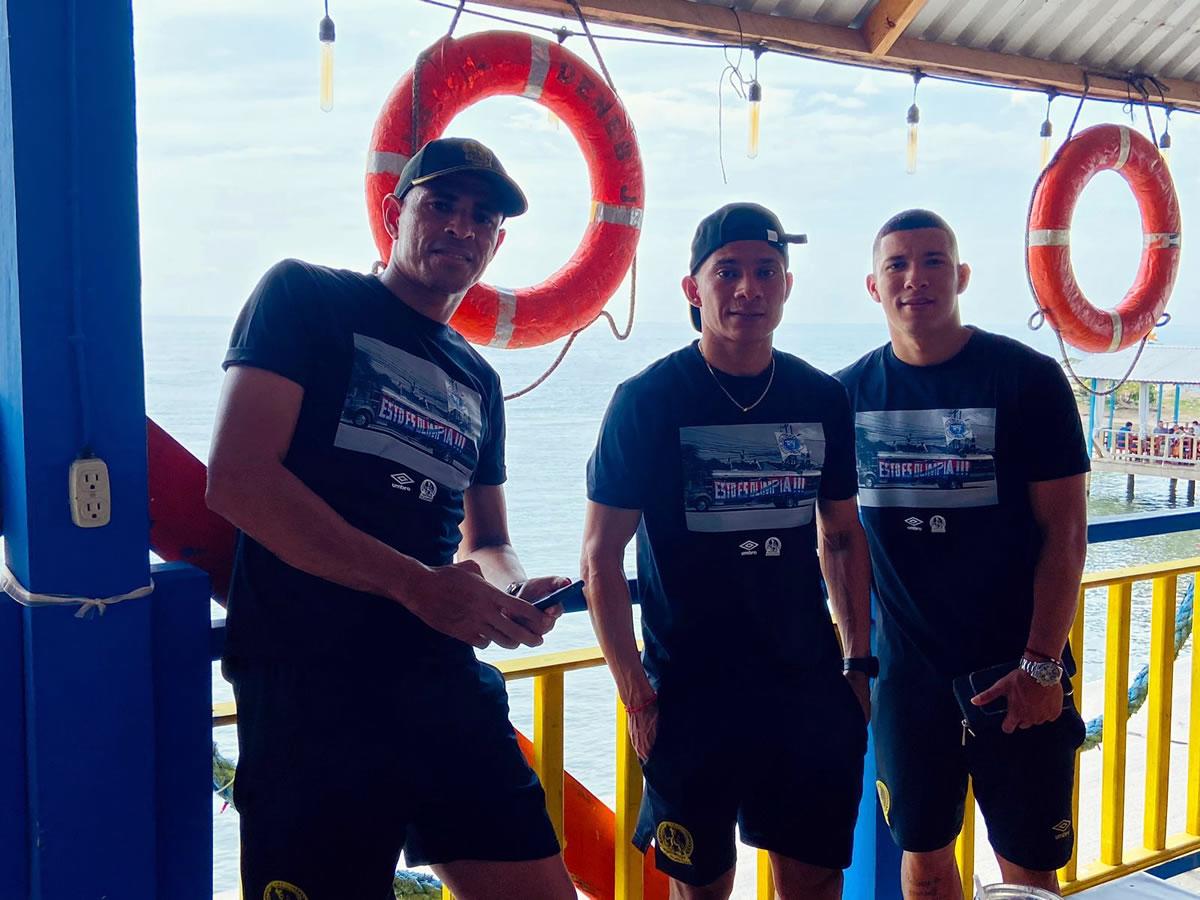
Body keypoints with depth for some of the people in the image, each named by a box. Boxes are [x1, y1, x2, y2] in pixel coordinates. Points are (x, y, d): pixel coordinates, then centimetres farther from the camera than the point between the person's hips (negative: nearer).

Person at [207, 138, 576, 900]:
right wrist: (416, 584, -16)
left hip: (450, 686, 6)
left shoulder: (477, 381, 18)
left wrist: (512, 591, -1)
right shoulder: (305, 297, 0)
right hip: (309, 689, -6)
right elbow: (239, 480, -13)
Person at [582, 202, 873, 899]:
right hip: (691, 695, -3)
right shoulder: (647, 402, -7)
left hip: (811, 691, 4)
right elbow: (601, 559, -6)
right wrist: (635, 693, -9)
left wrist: (860, 663, 9)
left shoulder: (823, 399, 5)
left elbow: (844, 537, 14)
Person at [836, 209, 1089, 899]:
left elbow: (1066, 529, -8)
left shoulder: (1028, 378, -8)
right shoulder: (851, 391, 2)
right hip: (907, 667, 3)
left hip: (1016, 668, -3)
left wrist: (1042, 663, -13)